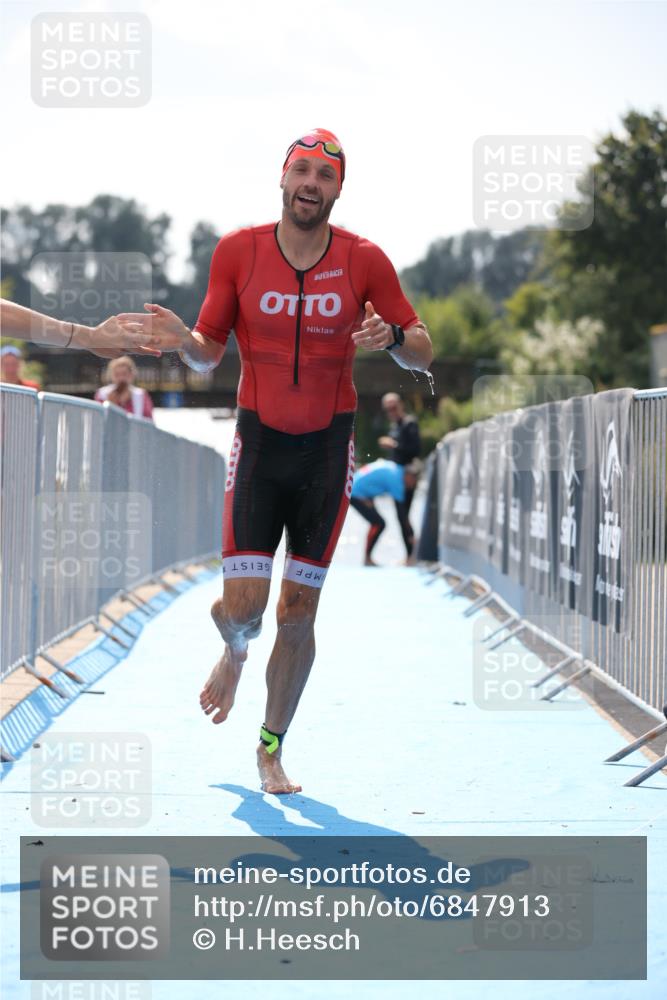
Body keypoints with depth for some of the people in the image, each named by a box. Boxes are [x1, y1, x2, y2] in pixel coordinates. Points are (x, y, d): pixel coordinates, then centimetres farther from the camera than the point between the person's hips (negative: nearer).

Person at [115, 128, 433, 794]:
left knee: (298, 613, 3)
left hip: (328, 448, 0)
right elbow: (209, 353, 4)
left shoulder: (364, 260, -4)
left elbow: (424, 355, 0)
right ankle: (234, 653, 30)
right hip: (259, 441, 0)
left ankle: (271, 750, 19)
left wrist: (391, 337, -23)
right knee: (243, 610, -8)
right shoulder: (238, 252, -3)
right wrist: (181, 339, -19)